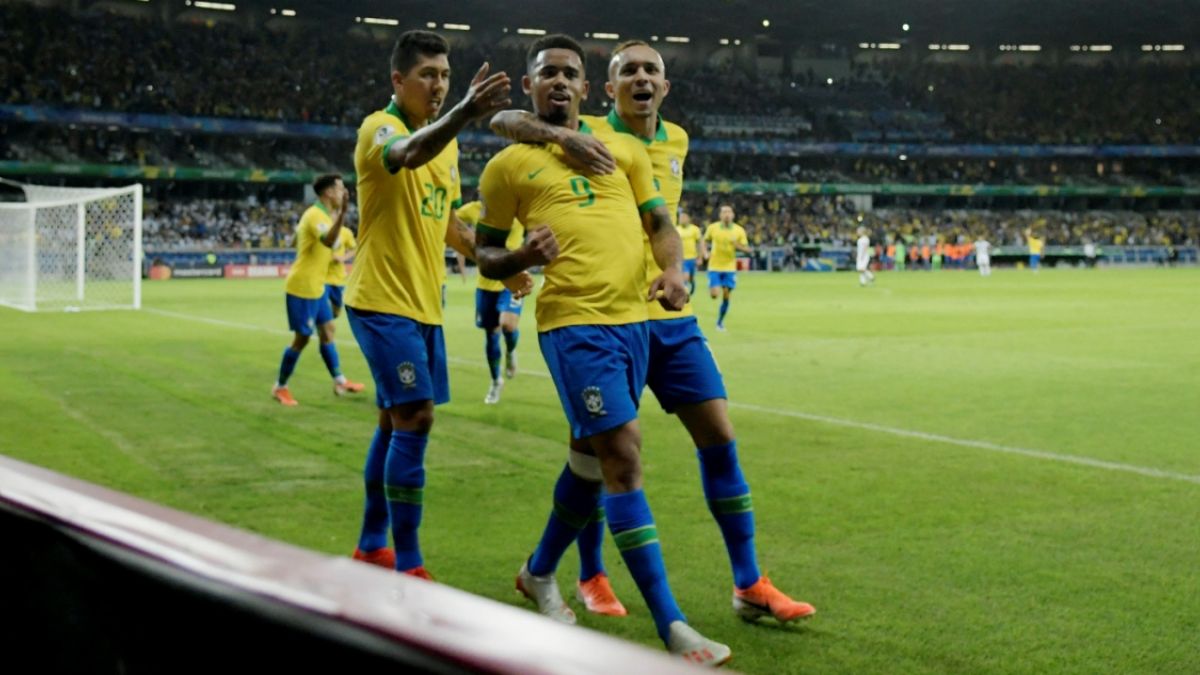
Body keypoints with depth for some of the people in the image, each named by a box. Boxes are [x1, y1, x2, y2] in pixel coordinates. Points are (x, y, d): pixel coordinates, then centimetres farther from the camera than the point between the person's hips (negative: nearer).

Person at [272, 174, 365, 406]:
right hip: (302, 287, -10)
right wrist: (342, 213, -48)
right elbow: (329, 241, -39)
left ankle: (339, 381, 20)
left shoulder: (324, 214, 11)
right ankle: (280, 387, 8)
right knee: (302, 338, -3)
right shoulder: (315, 215, -20)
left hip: (316, 286, 10)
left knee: (327, 330, 13)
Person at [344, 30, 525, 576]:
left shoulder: (447, 141, 12)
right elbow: (408, 154, -38)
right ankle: (407, 567, -8)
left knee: (397, 421, 13)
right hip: (382, 300, -8)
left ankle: (371, 547, 26)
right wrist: (463, 115, -55)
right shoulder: (380, 127, -12)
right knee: (414, 417, -14)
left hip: (425, 304, 8)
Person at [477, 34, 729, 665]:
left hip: (632, 317, 5)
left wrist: (673, 268, -6)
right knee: (624, 454, -14)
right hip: (574, 322, -5)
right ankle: (671, 627, -11)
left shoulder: (624, 147, 15)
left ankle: (539, 572, 39)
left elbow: (658, 218, 15)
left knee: (593, 456, 15)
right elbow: (486, 256, 10)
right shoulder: (509, 165, 6)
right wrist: (525, 256, -13)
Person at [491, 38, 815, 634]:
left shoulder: (677, 142, 10)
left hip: (670, 317, 5)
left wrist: (674, 274, 6)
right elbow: (504, 121, -14)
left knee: (719, 437, 1)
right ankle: (590, 576, 24)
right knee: (594, 448, 3)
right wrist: (558, 135, -30)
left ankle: (749, 585, 10)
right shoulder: (588, 134, -5)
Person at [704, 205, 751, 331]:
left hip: (730, 268, 1)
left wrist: (737, 245, -20)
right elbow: (705, 240, 12)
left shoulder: (739, 230, -4)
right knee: (713, 295, -10)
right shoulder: (713, 228, -5)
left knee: (726, 296, 1)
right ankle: (711, 288, 28)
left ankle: (720, 322, 18)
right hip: (714, 267, -1)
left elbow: (747, 249, 0)